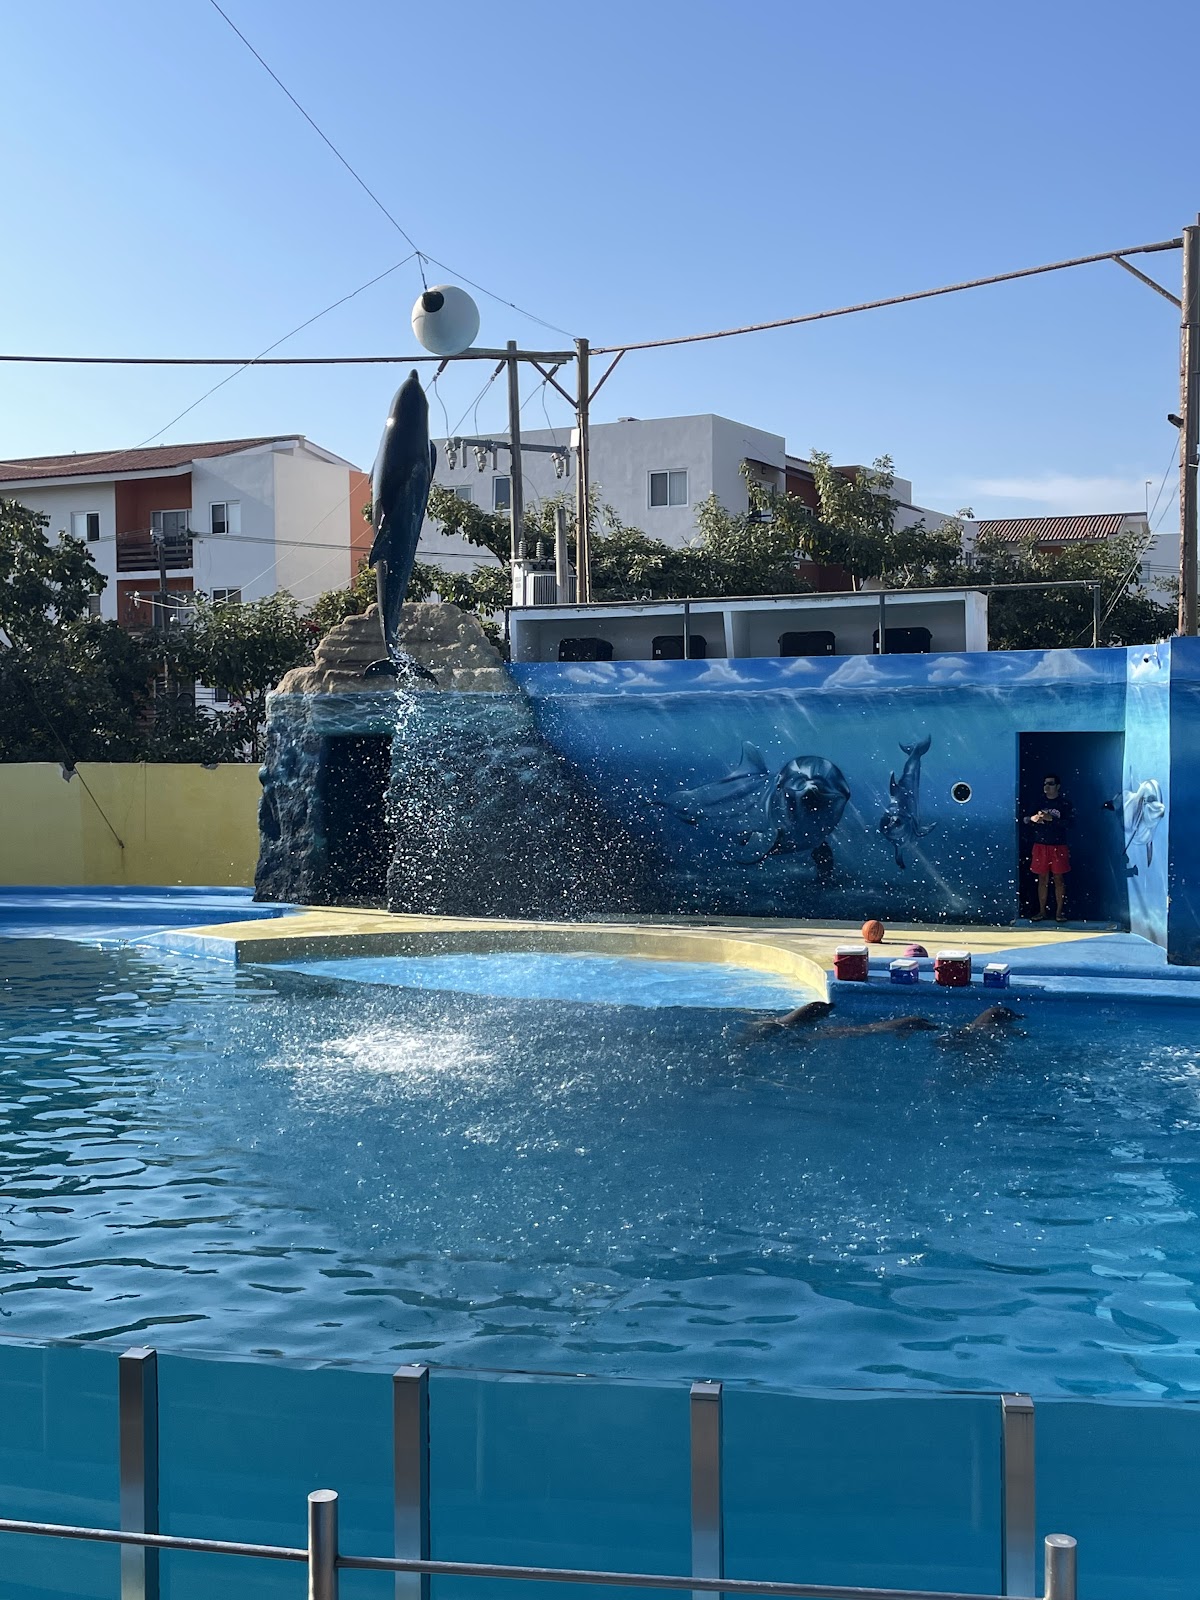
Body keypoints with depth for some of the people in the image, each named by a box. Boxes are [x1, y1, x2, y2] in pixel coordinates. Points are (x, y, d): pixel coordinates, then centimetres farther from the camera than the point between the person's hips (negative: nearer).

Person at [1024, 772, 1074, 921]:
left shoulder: (1065, 803, -1)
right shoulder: (1038, 802, 9)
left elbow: (1069, 822, -12)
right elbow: (1026, 819, 9)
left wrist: (1051, 818, -22)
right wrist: (1033, 818, -14)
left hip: (1058, 846, -3)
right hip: (1040, 845, 3)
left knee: (1059, 879, 0)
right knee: (1042, 879, 5)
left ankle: (1060, 912, 4)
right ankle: (1042, 911, 9)